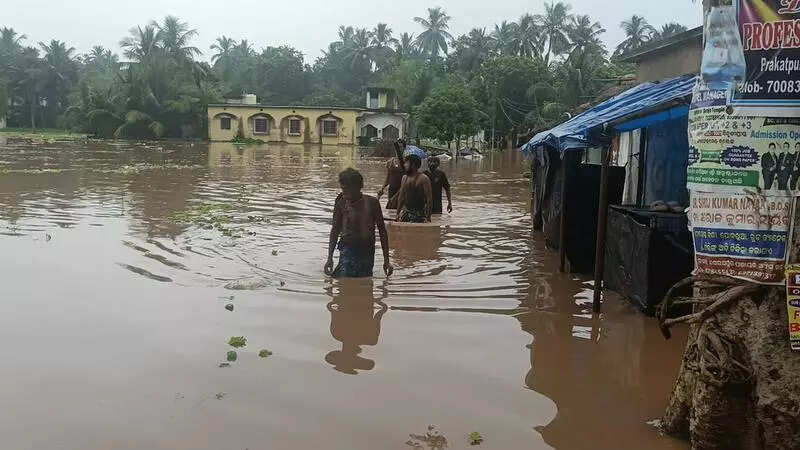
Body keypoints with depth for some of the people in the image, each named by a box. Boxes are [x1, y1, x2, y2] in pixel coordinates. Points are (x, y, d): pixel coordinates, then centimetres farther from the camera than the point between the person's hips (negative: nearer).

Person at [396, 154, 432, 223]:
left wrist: (428, 217, -18)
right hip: (406, 211, 6)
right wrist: (398, 213, 12)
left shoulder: (423, 179, -9)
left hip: (419, 213, -6)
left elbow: (429, 198, -12)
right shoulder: (405, 178, 11)